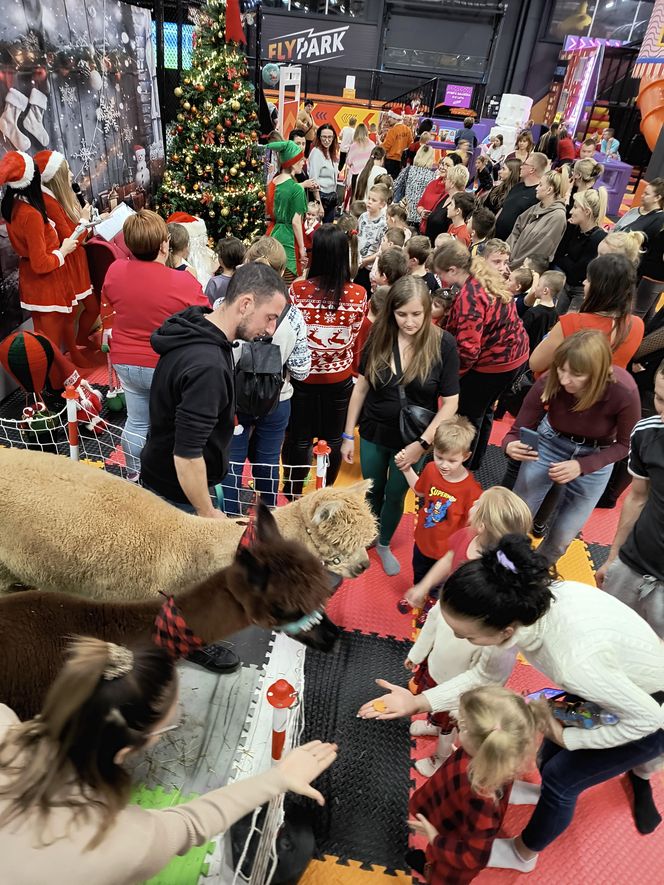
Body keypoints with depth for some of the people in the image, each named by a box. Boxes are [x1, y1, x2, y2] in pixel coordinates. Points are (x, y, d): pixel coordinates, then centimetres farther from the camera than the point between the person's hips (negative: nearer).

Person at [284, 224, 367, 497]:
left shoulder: (297, 290, -15)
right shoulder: (358, 295, -13)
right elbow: (356, 339, -3)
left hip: (303, 376, 0)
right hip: (339, 377, 1)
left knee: (299, 438, 16)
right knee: (333, 438, 17)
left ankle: (293, 493, 34)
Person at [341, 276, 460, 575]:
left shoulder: (444, 344, -17)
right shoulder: (379, 336, -11)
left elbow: (451, 402, -13)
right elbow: (361, 386, -3)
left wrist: (422, 443, -18)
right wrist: (348, 435, 0)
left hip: (413, 438, -1)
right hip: (373, 433, 2)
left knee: (395, 496, 16)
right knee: (373, 492, 20)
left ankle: (384, 544, 45)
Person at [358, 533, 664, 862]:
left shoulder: (574, 663, -45)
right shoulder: (522, 602, -25)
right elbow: (485, 675, -10)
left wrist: (567, 738, -14)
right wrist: (419, 702, -18)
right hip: (620, 682, 5)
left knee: (560, 777, 8)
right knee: (550, 757, 20)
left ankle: (522, 853, 37)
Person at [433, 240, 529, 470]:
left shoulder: (469, 296, -27)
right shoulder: (485, 279, 3)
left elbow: (468, 349, -28)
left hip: (493, 363, -10)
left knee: (468, 416, 6)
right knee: (483, 410, 25)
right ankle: (474, 462, 44)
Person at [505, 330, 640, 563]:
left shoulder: (623, 392, -31)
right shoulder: (547, 383, -29)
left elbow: (625, 444, -14)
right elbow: (518, 431, -18)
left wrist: (582, 466, -27)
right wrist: (511, 446, -42)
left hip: (595, 457, 0)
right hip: (550, 442, 0)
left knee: (563, 535, 8)